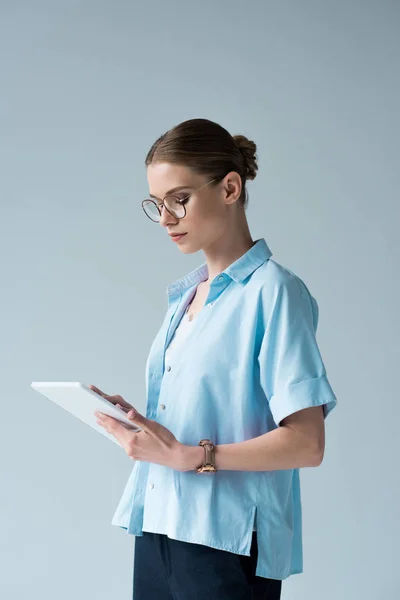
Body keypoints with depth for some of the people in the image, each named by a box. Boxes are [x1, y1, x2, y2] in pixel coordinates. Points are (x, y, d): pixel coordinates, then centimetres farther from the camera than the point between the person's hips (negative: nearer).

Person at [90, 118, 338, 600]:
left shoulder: (273, 291, -10)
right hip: (158, 532, 7)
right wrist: (133, 419, -1)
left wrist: (190, 457, -22)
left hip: (226, 542, -6)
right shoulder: (182, 295, 14)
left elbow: (306, 442, -16)